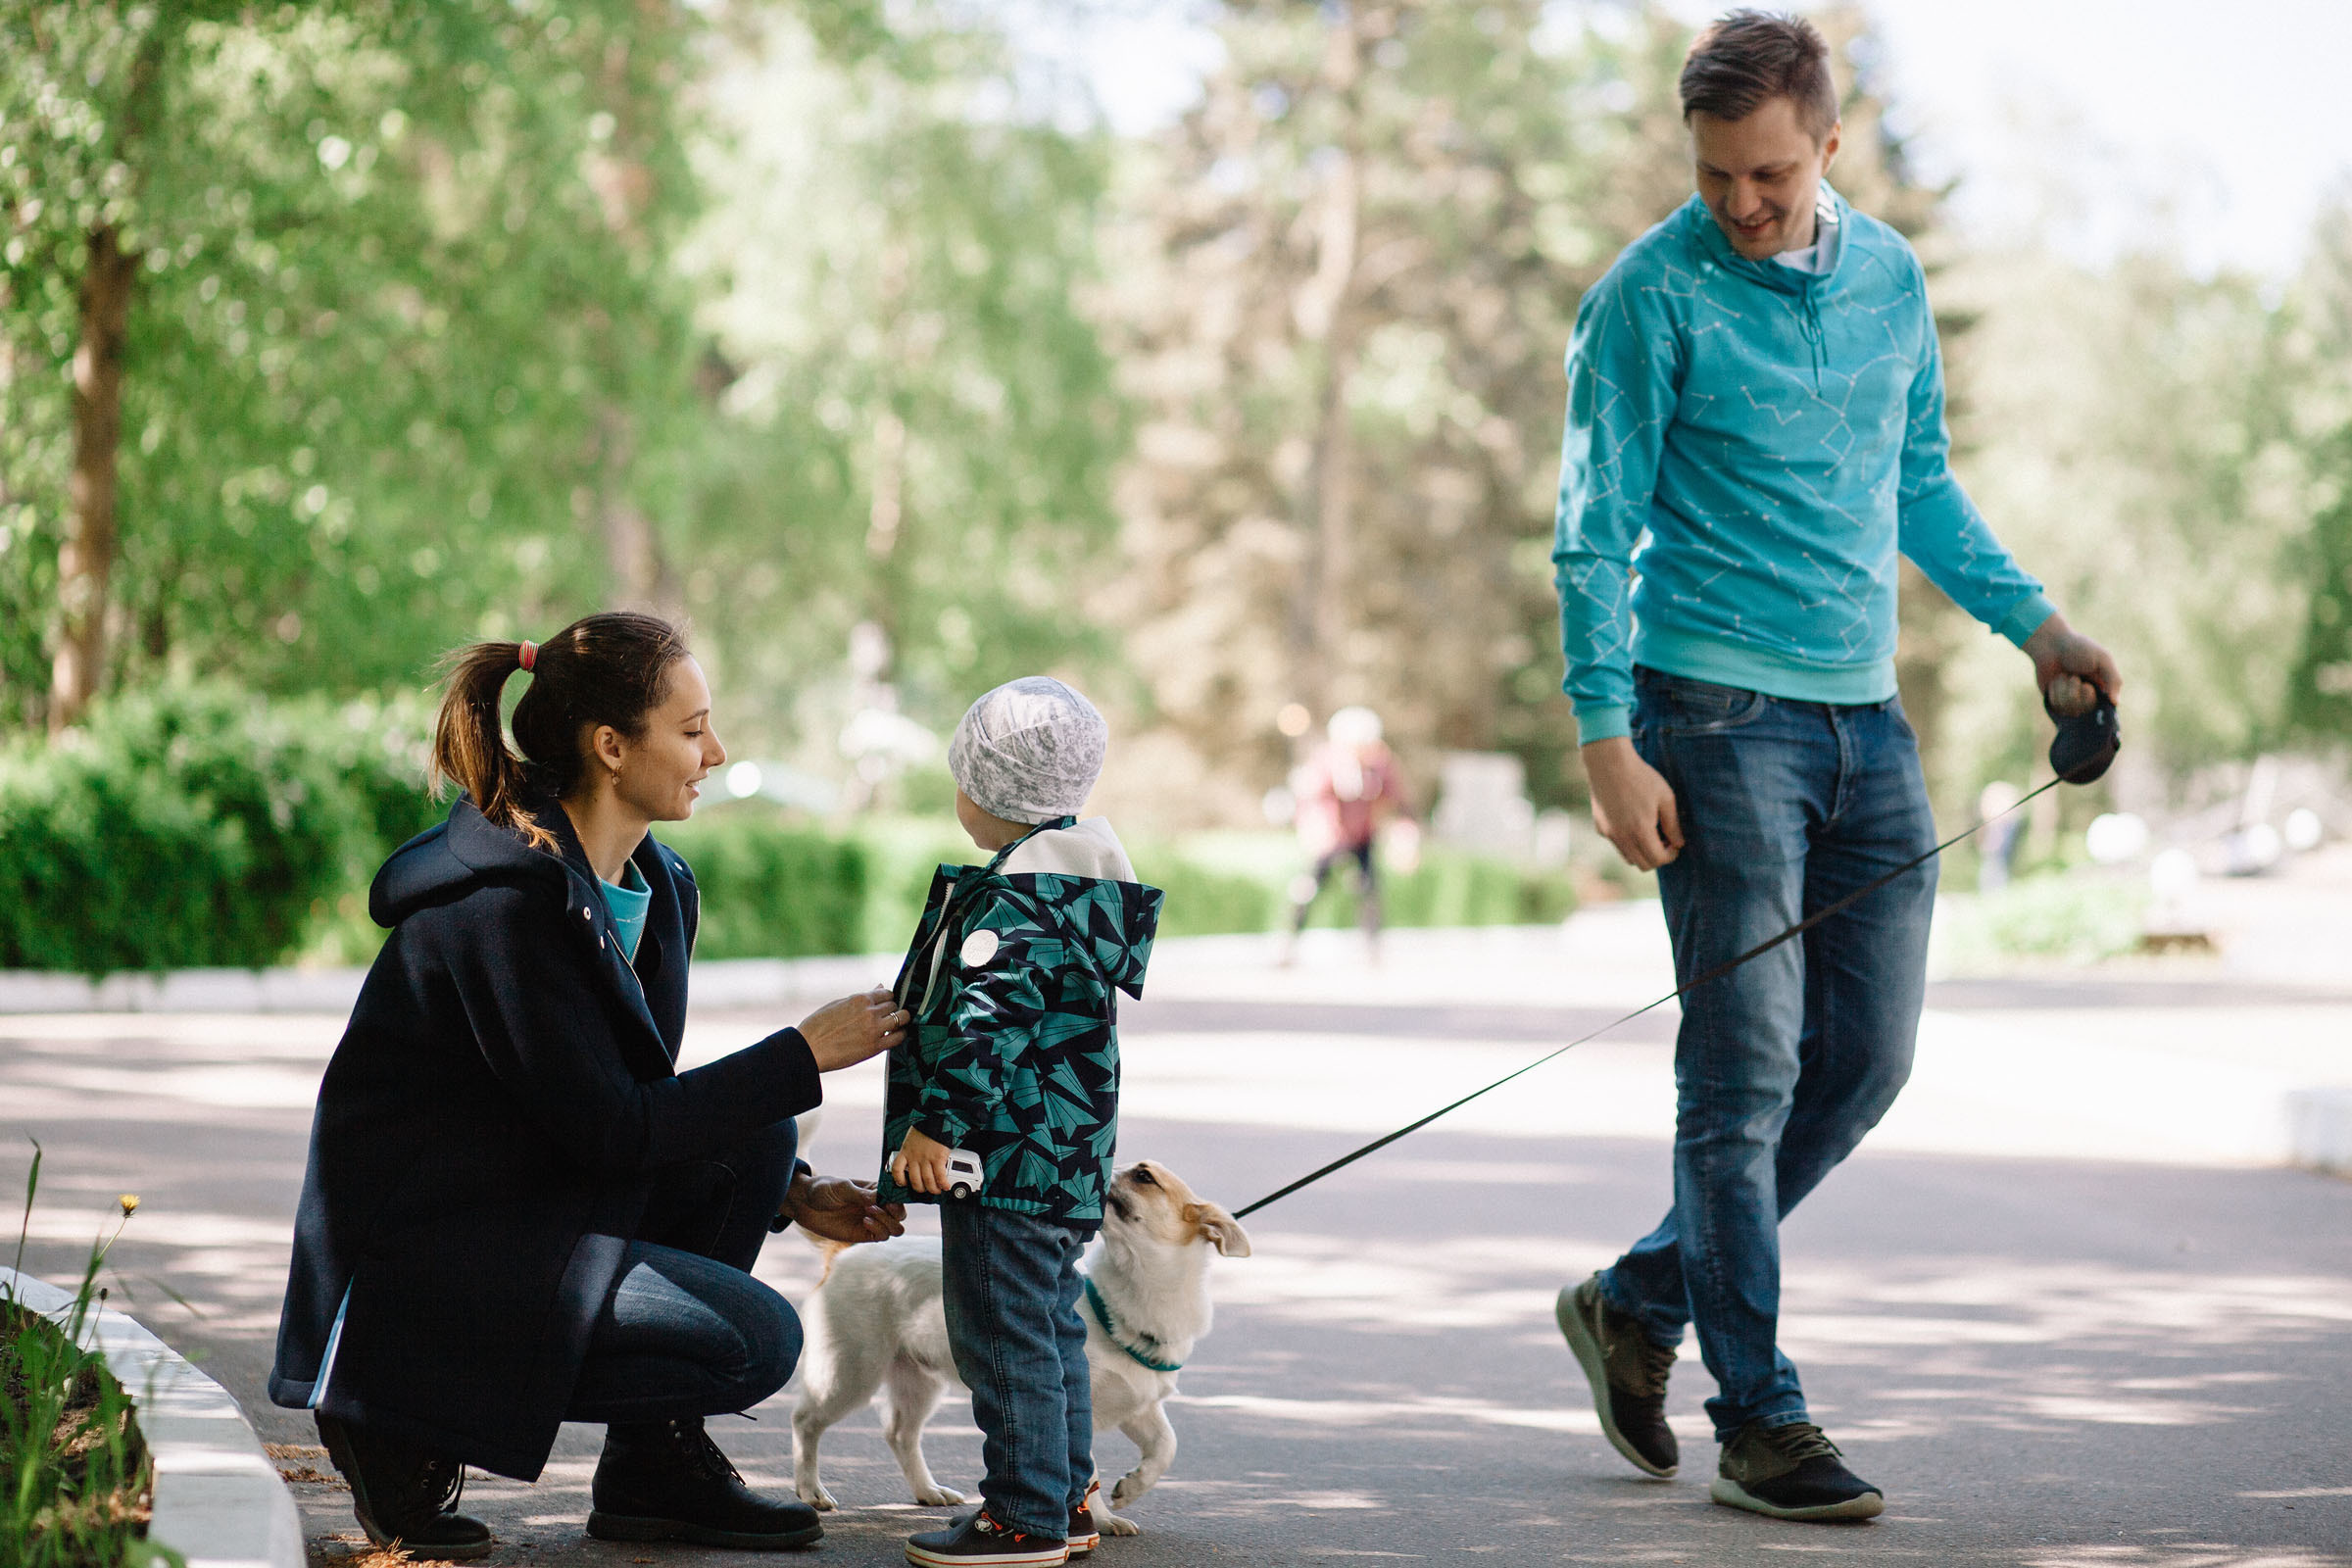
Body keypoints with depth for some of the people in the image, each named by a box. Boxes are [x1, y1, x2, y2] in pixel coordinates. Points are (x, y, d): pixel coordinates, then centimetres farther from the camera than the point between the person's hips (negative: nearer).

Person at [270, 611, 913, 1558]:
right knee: (757, 1339, -16)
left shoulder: (657, 890, 7)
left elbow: (647, 1111, 15)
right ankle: (414, 1425, -6)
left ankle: (658, 1467, 6)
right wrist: (803, 1056, -18)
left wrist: (788, 1194, 3)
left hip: (526, 1203, 9)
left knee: (754, 1142, 0)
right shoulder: (504, 902, -22)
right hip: (416, 1255, -9)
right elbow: (605, 1130, -22)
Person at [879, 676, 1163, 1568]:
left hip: (1009, 1158, -11)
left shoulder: (1020, 897, -17)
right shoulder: (1077, 880, 16)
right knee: (1050, 1328, 17)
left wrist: (939, 1121, -27)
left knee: (1005, 1337, -6)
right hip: (1065, 1160, 11)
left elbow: (988, 1017, -26)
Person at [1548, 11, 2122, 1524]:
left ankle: (1643, 1299, 23)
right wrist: (1608, 737, -15)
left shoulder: (1892, 277, 10)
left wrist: (2035, 623, 13)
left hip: (1868, 716, 6)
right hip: (1720, 714, -6)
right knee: (1747, 1070, -5)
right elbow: (1599, 533, -8)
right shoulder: (1651, 297, -7)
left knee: (1868, 1058, 7)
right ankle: (1760, 1418, 3)